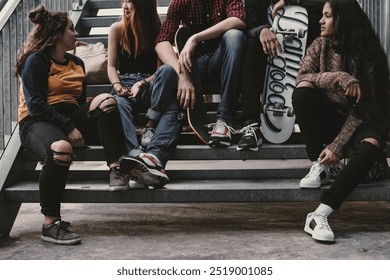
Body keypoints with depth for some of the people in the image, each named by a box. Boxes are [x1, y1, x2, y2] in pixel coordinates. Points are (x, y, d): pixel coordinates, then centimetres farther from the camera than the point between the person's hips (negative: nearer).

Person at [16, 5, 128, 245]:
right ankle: (51, 223, -30)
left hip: (71, 117, 6)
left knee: (106, 101, -18)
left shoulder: (76, 63, 20)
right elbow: (36, 105, -12)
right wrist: (69, 128, -20)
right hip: (37, 122, -6)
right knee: (61, 148, -39)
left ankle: (115, 169, -29)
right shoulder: (35, 61, -2)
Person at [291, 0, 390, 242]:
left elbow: (362, 108, -19)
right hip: (329, 117, 4)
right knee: (302, 91, -25)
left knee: (369, 147, -36)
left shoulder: (367, 54, -15)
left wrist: (337, 146, -26)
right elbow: (302, 77, -16)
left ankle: (320, 214, -42)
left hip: (362, 120, -3)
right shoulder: (320, 46, -1)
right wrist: (339, 78, -30)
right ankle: (319, 166, -21)